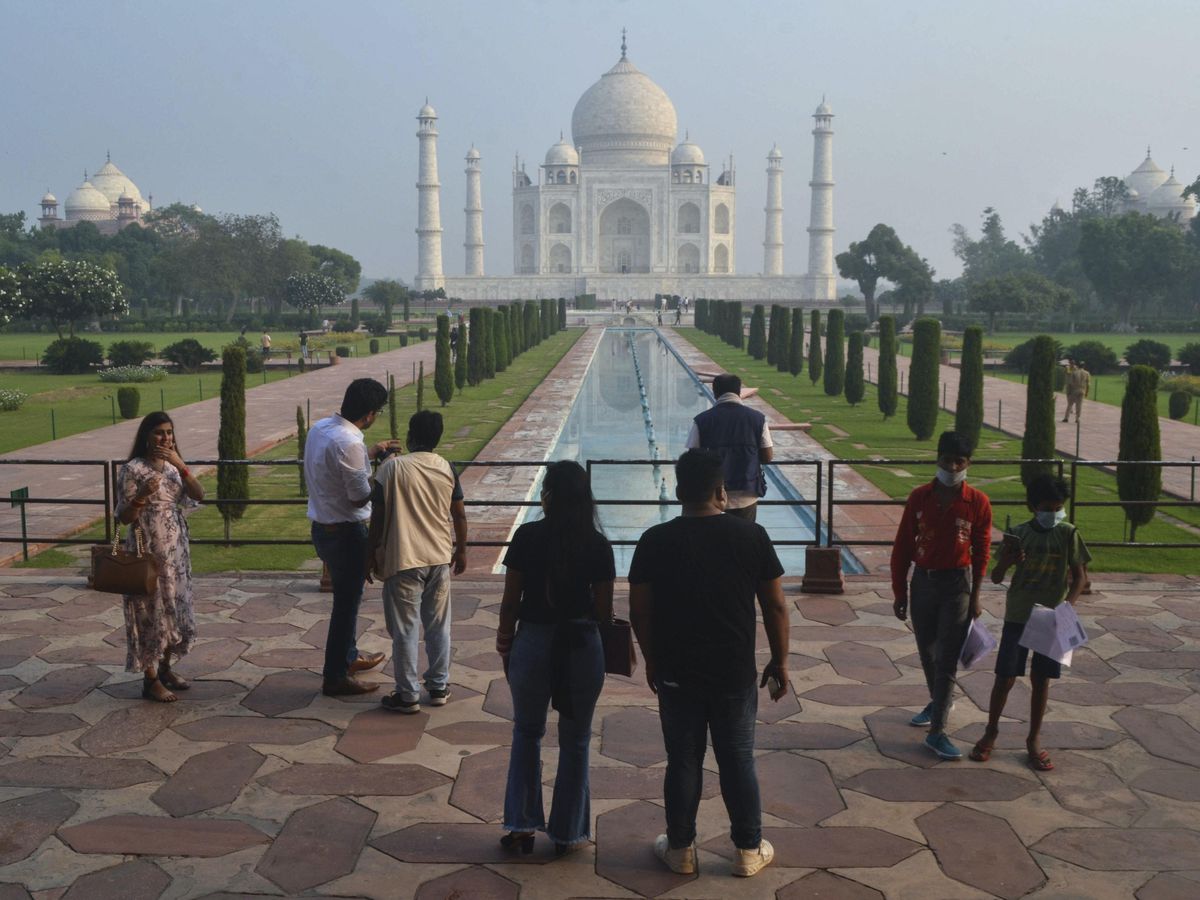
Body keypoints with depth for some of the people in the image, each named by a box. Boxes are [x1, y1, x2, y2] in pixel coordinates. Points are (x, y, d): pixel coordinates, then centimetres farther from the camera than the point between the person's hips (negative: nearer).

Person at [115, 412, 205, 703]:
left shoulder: (172, 466, 7)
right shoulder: (133, 469, -12)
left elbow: (199, 496, -6)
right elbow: (123, 517, -12)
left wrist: (182, 467, -17)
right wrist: (142, 495, -29)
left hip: (176, 550, 7)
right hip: (149, 552, -7)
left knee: (174, 609, 14)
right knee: (152, 612, -1)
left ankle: (165, 669, 29)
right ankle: (150, 680, 9)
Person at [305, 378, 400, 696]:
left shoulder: (320, 427, 0)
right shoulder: (348, 443, -27)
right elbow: (360, 497, -21)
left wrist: (370, 453, 21)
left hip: (323, 527, 9)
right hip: (346, 534, -9)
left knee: (346, 597, 24)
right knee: (347, 603, 4)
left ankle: (349, 657, 41)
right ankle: (335, 677, 15)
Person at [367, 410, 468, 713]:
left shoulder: (391, 468, -10)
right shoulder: (447, 469, 0)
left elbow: (378, 517, -8)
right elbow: (459, 515, 6)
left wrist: (371, 553, 3)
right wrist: (461, 550, 19)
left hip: (402, 561, -4)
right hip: (440, 559, 4)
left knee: (405, 630, 4)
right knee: (438, 625, 15)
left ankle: (408, 695, 10)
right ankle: (439, 687, 23)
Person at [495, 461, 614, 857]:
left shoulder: (527, 536, -8)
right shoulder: (598, 545, -7)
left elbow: (510, 600, -4)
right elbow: (604, 608, -3)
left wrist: (504, 639, 10)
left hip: (533, 642, 0)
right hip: (582, 646, 0)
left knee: (527, 733, 19)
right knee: (575, 742, 14)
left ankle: (522, 826, 19)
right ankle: (566, 833, 22)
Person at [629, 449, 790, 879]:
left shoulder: (655, 541, -8)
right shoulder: (752, 536, -8)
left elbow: (639, 612, -3)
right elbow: (776, 607, -3)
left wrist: (652, 661, 12)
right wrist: (780, 662, 9)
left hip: (677, 674, 0)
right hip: (736, 674, 0)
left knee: (683, 761, 13)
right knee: (738, 761, 13)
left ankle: (680, 849, 25)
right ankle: (749, 851, 24)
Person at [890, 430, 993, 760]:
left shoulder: (978, 503, -7)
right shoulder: (919, 497, -3)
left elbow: (981, 552, 0)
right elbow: (902, 546, 2)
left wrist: (975, 596, -1)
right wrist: (899, 592, 2)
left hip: (957, 585, -3)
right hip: (922, 581, 3)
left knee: (947, 658, -5)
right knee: (927, 650, 17)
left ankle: (937, 731, -1)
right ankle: (937, 703, 42)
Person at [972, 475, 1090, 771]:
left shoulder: (1068, 534, -5)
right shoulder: (1018, 535, -6)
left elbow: (1080, 575, -1)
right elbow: (996, 578, -3)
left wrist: (1068, 604, -18)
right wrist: (1005, 560, -25)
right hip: (1017, 617, -1)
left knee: (1041, 680, 9)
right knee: (1005, 678, 2)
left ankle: (1033, 741, 23)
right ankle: (990, 733, 21)